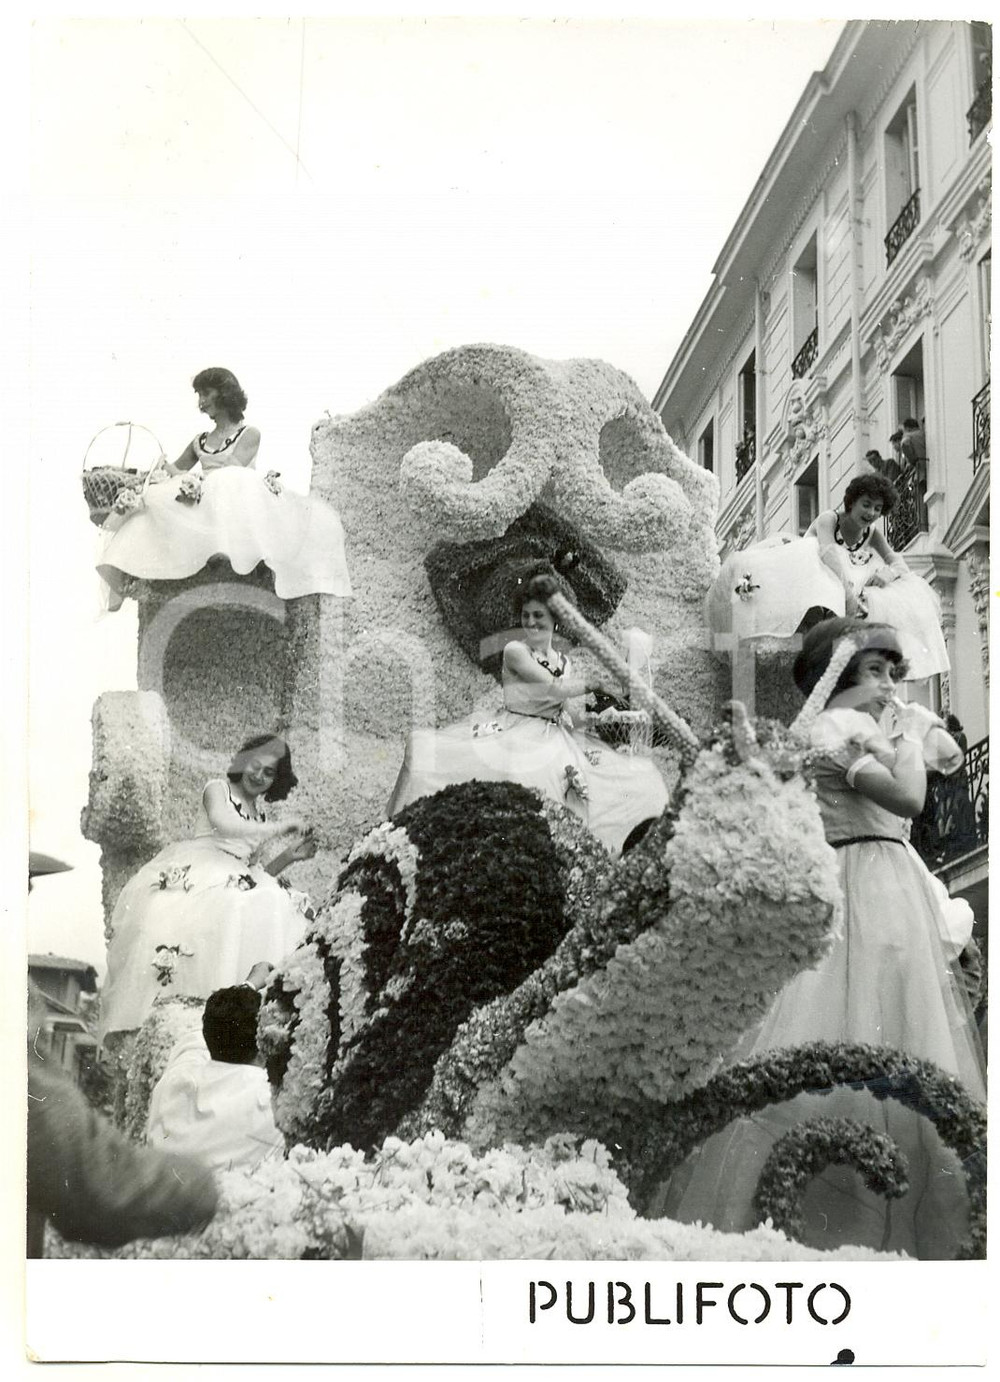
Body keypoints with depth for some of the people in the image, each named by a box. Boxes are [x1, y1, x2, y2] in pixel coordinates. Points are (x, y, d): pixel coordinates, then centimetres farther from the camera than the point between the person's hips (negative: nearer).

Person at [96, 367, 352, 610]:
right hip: (204, 507, 5)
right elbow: (174, 471, 24)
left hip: (238, 506, -4)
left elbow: (232, 470, -6)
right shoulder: (201, 440, 23)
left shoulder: (249, 434, 8)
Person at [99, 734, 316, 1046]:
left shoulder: (259, 814, 25)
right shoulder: (218, 789, 11)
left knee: (279, 910, -23)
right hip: (198, 876, -6)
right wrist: (279, 829, -10)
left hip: (239, 882, 6)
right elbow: (222, 822, -12)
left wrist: (288, 856, 7)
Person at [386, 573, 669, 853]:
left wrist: (604, 715, -8)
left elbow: (573, 718, 10)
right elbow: (554, 689, -15)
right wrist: (593, 684, -3)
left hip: (555, 743, 5)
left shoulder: (564, 662, 15)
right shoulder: (515, 651, -5)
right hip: (514, 735, -5)